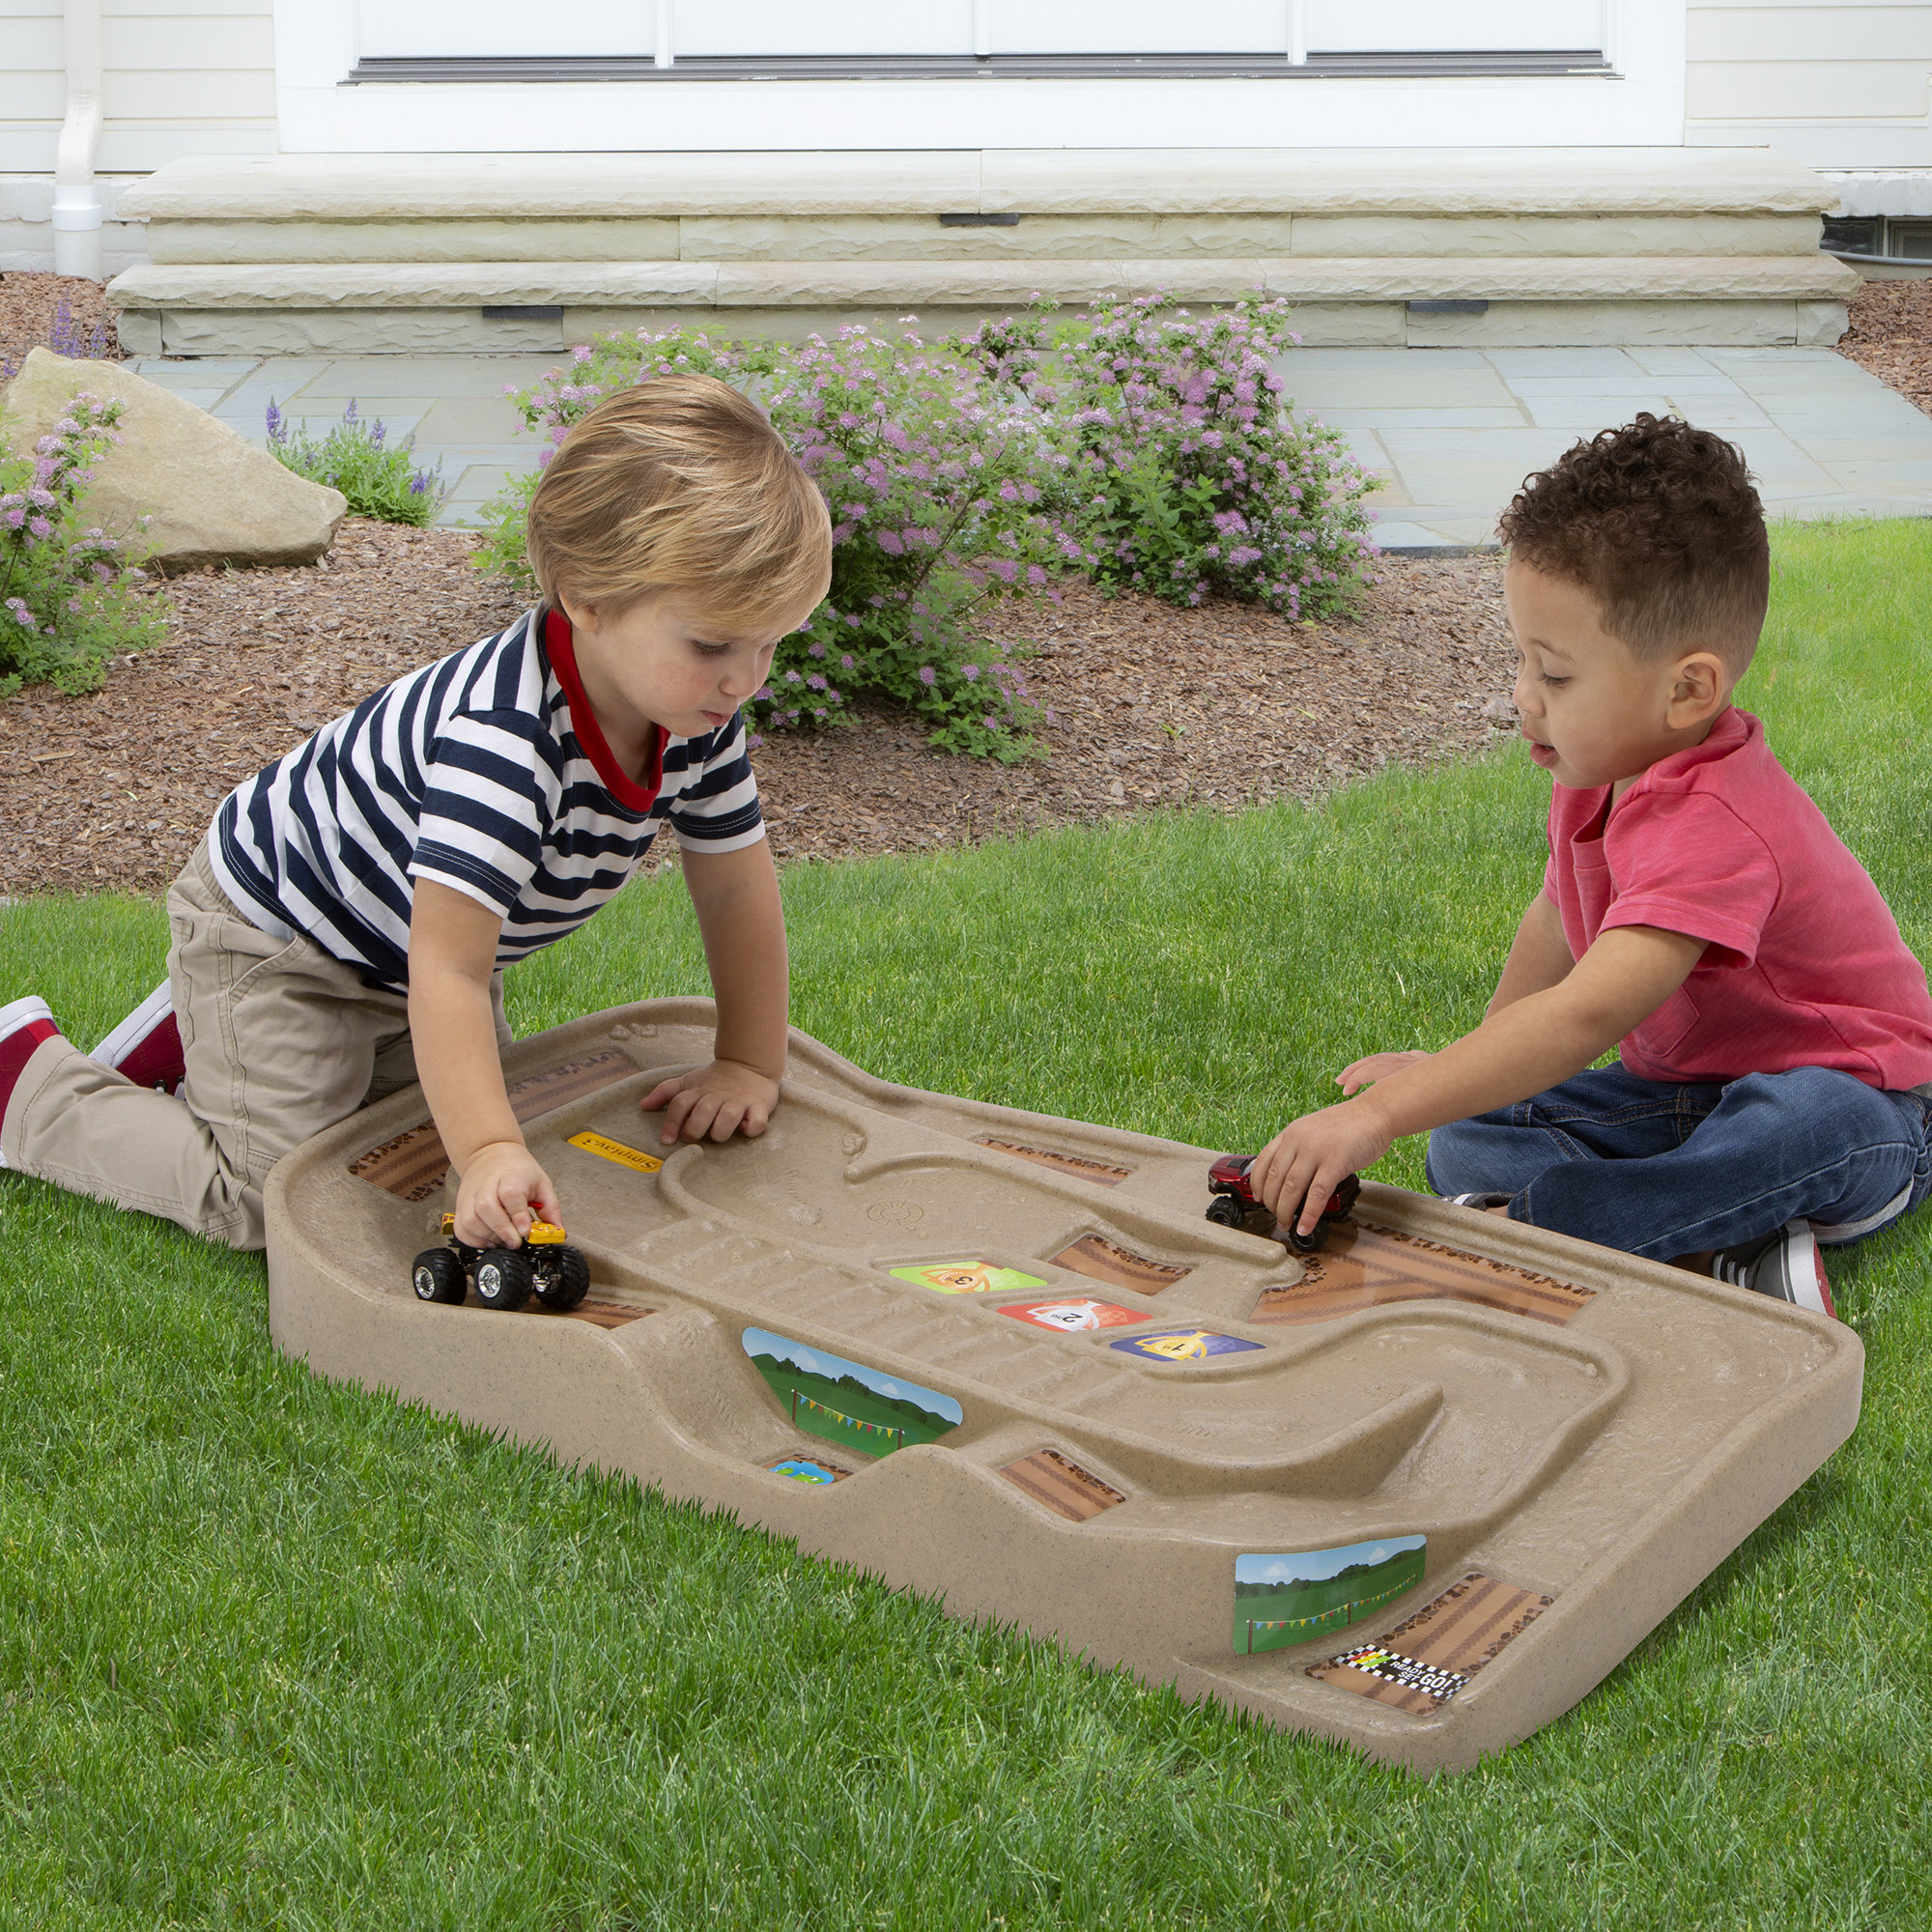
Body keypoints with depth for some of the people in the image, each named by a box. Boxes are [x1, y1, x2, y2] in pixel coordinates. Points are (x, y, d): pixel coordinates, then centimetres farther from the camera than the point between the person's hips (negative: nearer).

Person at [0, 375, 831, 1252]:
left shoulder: (698, 716, -17)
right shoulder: (504, 739, -42)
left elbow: (737, 888, -3)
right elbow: (448, 969, -45)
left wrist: (749, 1066, -5)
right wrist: (487, 1154, -53)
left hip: (404, 940, 8)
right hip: (271, 924, -8)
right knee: (268, 1199, -13)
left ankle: (198, 1036, 32)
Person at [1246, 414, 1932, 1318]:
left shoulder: (1712, 829, -33)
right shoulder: (1602, 770, -2)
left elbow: (1586, 1014, -45)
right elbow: (1557, 923, 18)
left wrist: (1377, 1114, -50)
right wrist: (1472, 1062, 17)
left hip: (1849, 1093, -8)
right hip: (1684, 1091, 9)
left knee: (1812, 1123, -43)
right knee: (1464, 1137, -10)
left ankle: (1523, 1224, -38)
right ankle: (1715, 1245, -28)